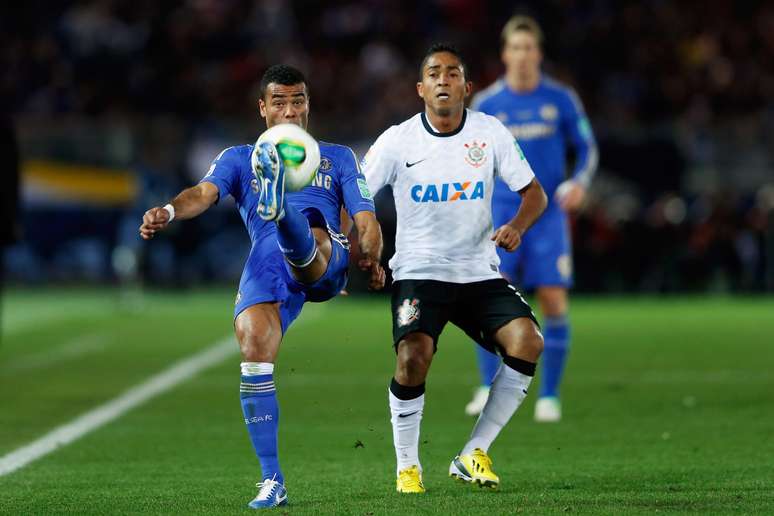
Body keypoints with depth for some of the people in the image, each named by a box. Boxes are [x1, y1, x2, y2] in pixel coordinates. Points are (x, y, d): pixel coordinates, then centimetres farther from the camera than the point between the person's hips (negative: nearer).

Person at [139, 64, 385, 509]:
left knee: (302, 235, -35)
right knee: (254, 351, -19)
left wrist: (371, 257, -1)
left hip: (325, 261, -1)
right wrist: (169, 211, -18)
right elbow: (205, 193, 4)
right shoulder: (239, 160, 25)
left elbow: (366, 221, 20)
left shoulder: (338, 158, 29)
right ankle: (272, 481, -13)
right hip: (265, 265, 1)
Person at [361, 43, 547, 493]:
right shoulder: (398, 141, -5)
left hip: (481, 272, 3)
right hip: (419, 273, -2)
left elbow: (534, 193, 6)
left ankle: (474, 455, -6)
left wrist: (517, 226, -15)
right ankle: (407, 468, -4)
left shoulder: (490, 133, 0)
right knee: (414, 358, -27)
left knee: (528, 341, -20)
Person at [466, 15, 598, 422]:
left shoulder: (561, 99, 1)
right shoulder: (485, 105, 3)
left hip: (548, 213, 0)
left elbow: (586, 148, 8)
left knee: (554, 304, -6)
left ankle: (549, 395, 5)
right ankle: (488, 389, -9)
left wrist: (580, 182, -10)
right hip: (500, 212, 0)